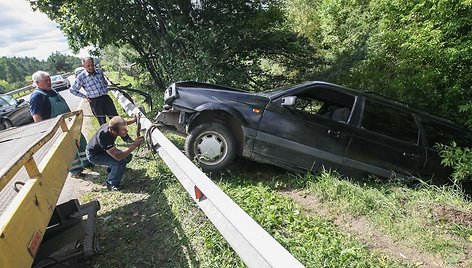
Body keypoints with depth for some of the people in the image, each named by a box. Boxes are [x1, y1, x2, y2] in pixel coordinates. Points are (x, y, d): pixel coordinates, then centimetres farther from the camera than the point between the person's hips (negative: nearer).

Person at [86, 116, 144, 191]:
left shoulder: (112, 126, -23)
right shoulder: (104, 137, -43)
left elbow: (122, 124, 5)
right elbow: (117, 156, -48)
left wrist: (134, 121, -11)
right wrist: (134, 145, -49)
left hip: (104, 150, 7)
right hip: (94, 155, -7)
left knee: (128, 156, 0)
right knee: (120, 161, -28)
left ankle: (111, 169, 24)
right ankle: (112, 184, -7)